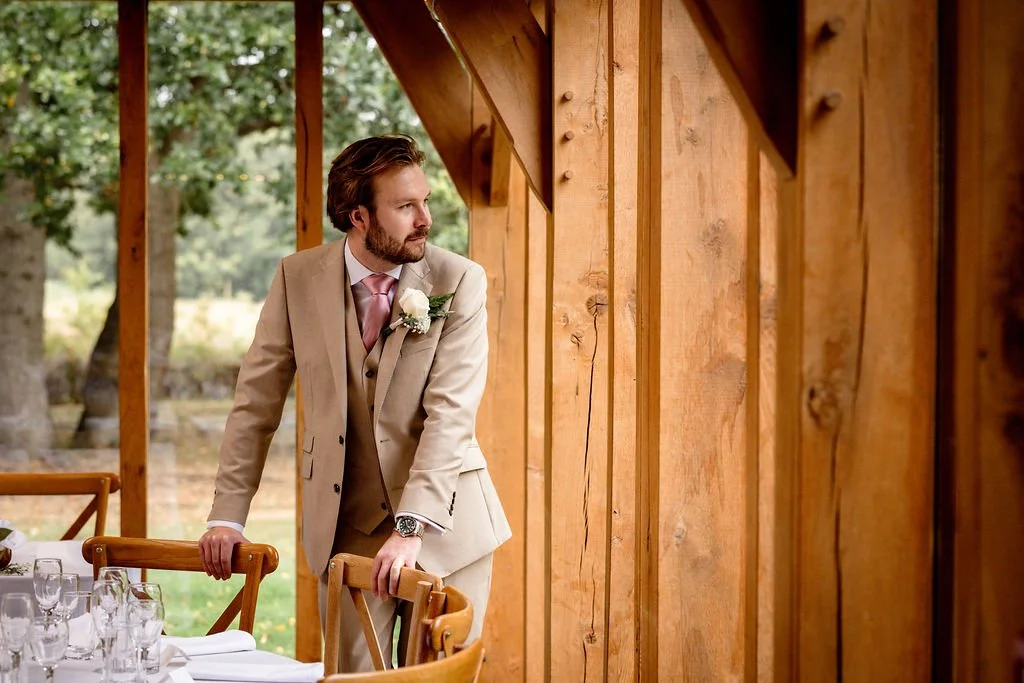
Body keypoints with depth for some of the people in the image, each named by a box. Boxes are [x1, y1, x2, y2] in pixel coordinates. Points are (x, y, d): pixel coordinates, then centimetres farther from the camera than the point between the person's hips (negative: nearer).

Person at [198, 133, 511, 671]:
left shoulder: (459, 282, -8)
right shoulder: (298, 278, -2)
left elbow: (451, 412, -16)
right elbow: (256, 400, 1)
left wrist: (412, 527, -25)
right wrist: (228, 516, -5)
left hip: (445, 525, -1)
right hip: (346, 526, 1)